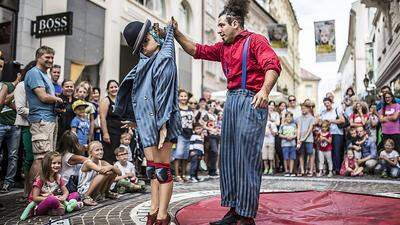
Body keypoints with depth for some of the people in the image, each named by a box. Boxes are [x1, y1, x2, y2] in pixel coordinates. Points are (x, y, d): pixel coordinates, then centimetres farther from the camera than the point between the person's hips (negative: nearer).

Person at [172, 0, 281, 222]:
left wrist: (265, 90, -36)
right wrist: (176, 33, 12)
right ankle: (233, 210, 15)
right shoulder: (223, 47, 21)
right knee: (228, 157, 7)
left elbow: (273, 65, -18)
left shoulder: (255, 40, -2)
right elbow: (196, 50, 23)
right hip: (231, 100, 8)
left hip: (251, 101, -8)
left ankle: (247, 216, -1)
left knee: (246, 159, -9)